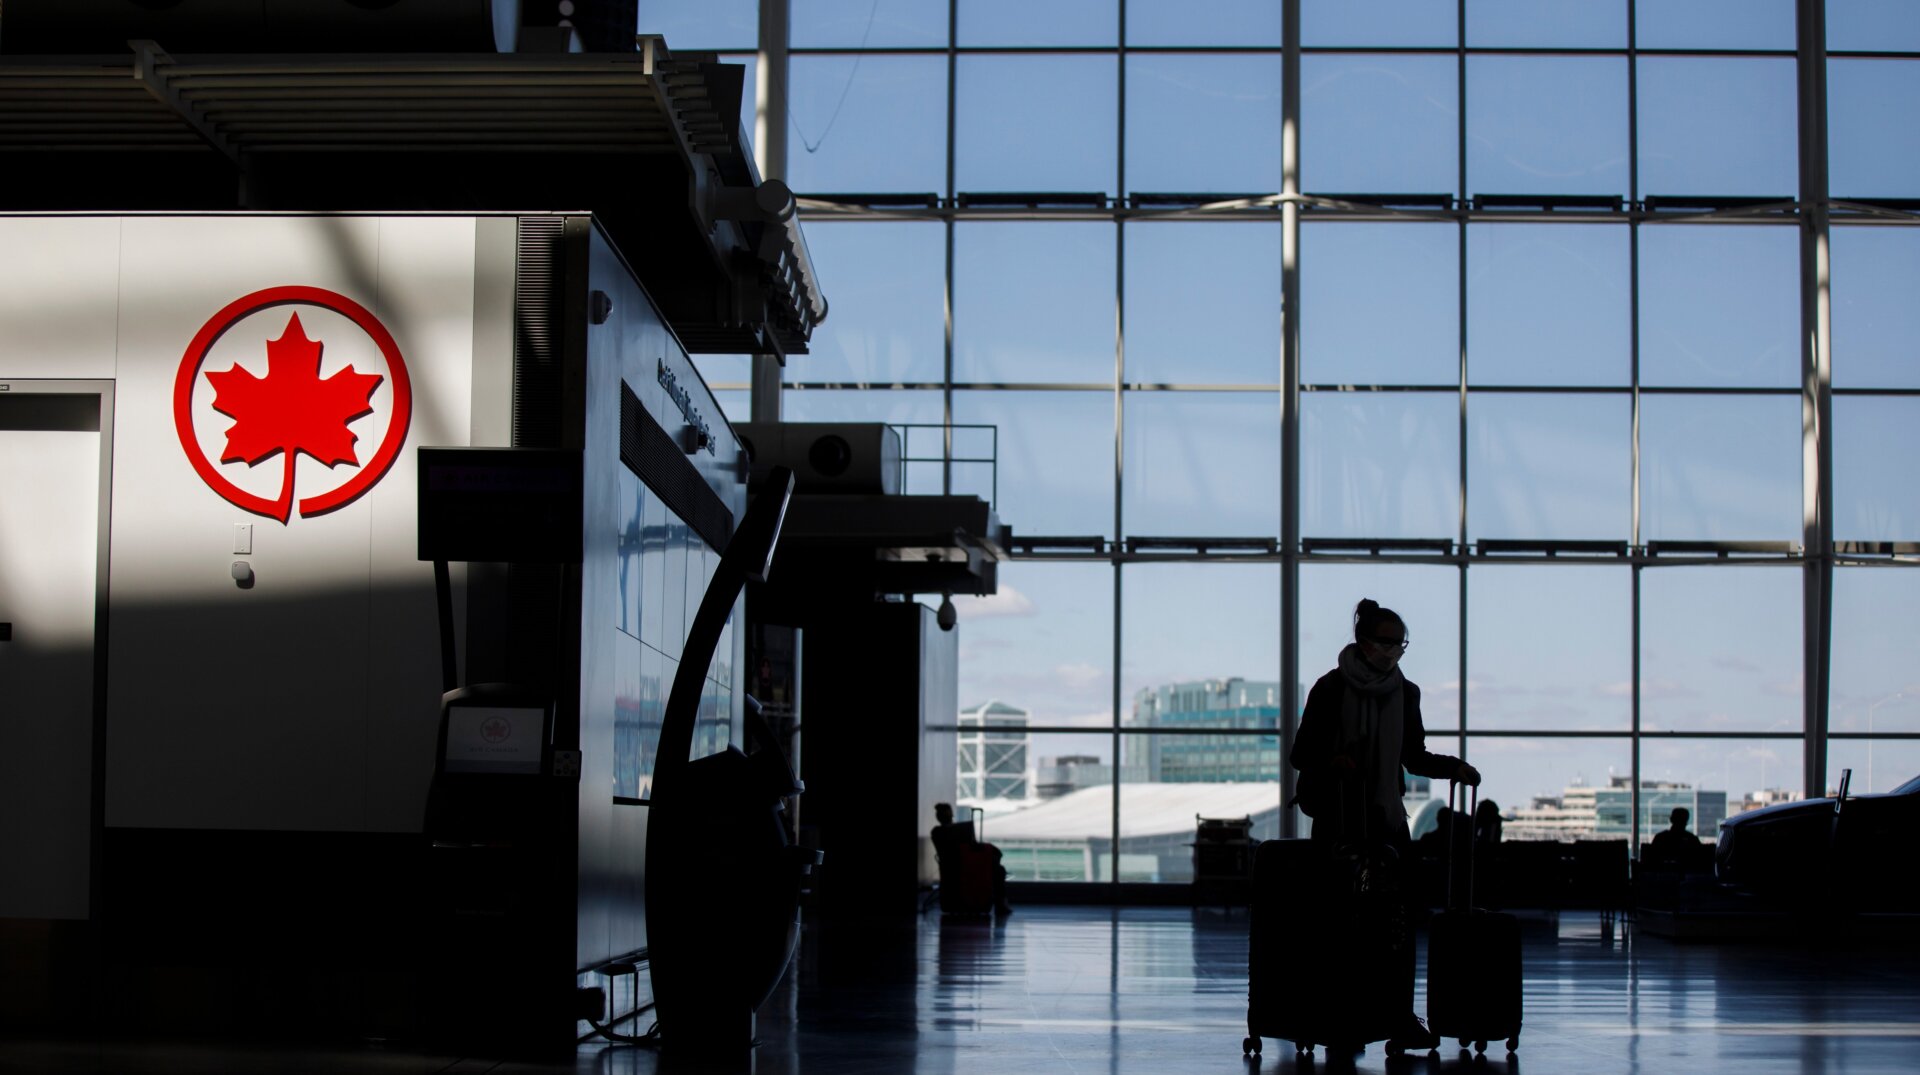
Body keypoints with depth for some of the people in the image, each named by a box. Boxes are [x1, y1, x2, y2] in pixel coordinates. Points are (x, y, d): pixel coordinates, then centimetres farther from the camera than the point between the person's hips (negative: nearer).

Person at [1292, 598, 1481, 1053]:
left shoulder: (1405, 692, 8)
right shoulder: (1332, 688, -5)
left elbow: (1414, 757, 15)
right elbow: (1301, 753, -4)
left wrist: (1453, 768, -2)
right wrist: (1332, 762, -23)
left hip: (1386, 818, 4)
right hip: (1338, 819, -4)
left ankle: (1400, 1019, -5)